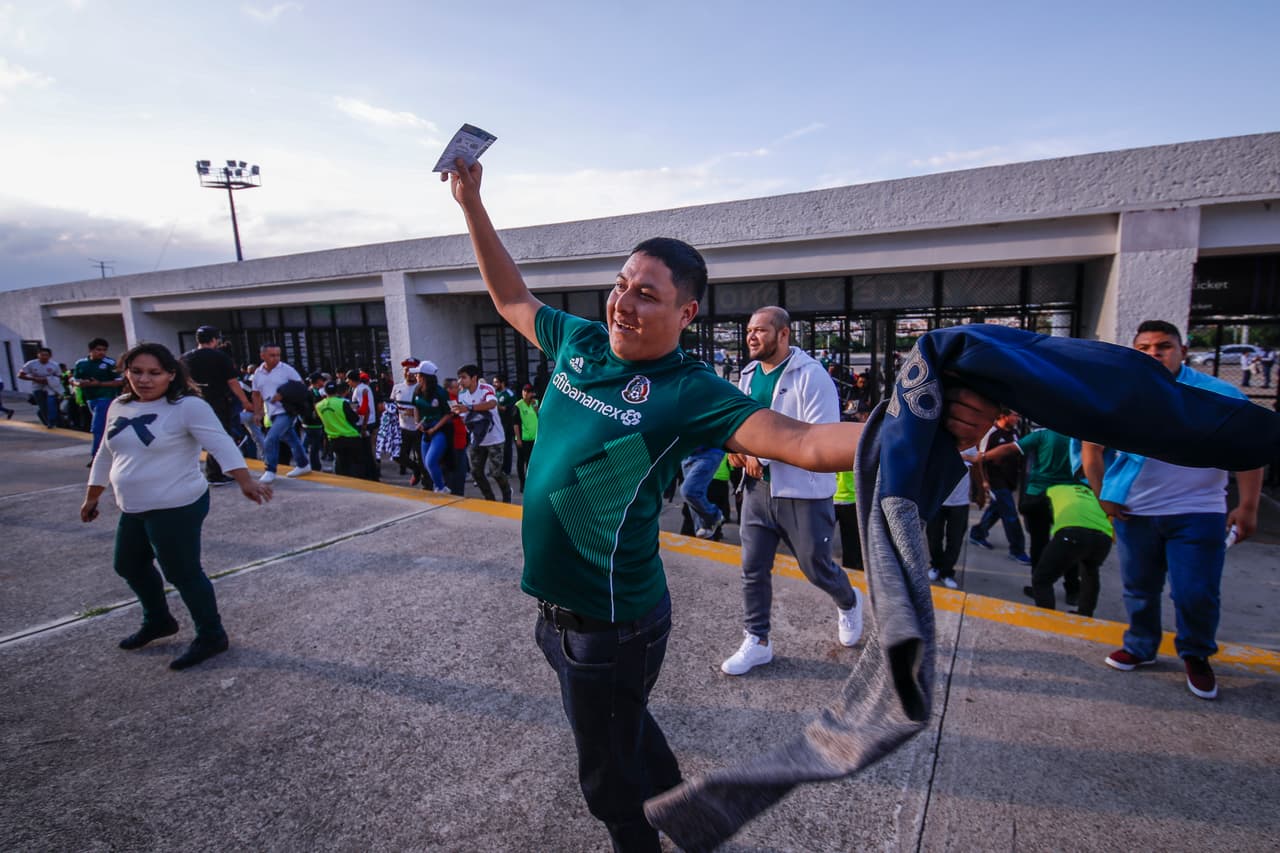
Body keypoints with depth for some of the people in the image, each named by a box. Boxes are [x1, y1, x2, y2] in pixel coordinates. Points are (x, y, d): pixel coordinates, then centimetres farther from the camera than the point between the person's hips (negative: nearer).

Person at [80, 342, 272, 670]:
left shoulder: (187, 407, -17)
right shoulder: (119, 406, 8)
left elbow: (221, 445, -27)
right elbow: (106, 454, 20)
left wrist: (246, 482, -39)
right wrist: (92, 497, 25)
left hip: (177, 507, -9)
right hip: (133, 509, 9)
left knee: (182, 572, -2)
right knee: (129, 566, 23)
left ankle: (211, 636, 14)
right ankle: (158, 621, 45)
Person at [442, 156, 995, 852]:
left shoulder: (687, 391, -20)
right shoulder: (579, 342, -2)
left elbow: (806, 444, -29)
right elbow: (511, 299, 14)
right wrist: (471, 204, 14)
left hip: (611, 620, -7)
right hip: (556, 604, 7)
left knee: (611, 779, 15)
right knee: (620, 731, 31)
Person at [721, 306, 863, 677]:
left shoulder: (811, 375, -14)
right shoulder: (747, 375, 7)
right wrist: (737, 448, -5)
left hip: (803, 491, -5)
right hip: (757, 487, 6)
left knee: (816, 567, 12)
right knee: (753, 569, 7)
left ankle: (848, 604, 45)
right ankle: (757, 642, 24)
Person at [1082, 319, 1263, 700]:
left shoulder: (1220, 394, -7)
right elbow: (1090, 447, 7)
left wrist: (1247, 506, -7)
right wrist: (1103, 495, 3)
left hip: (1197, 514, -2)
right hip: (1133, 513, 2)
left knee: (1197, 594, 1)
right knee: (1139, 589, 14)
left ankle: (1197, 656, 27)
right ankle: (1140, 647, 35)